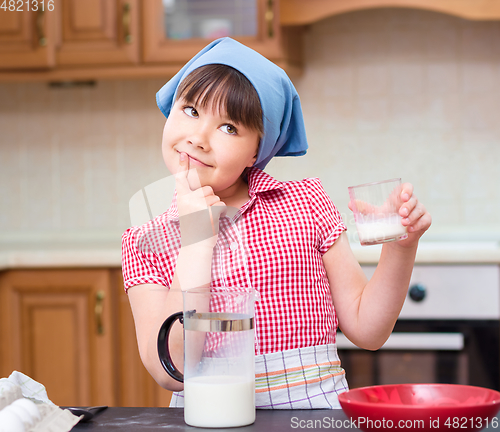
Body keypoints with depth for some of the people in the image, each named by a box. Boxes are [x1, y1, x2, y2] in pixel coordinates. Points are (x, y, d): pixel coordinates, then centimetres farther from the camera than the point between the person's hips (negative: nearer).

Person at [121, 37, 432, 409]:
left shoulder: (305, 201, 6)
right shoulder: (145, 243, 5)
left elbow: (366, 328, 6)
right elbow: (170, 372, -8)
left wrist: (401, 247, -9)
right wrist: (196, 245, -10)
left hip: (314, 410, 1)